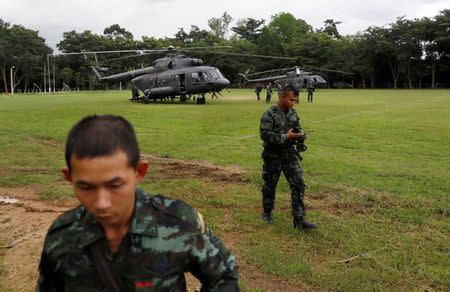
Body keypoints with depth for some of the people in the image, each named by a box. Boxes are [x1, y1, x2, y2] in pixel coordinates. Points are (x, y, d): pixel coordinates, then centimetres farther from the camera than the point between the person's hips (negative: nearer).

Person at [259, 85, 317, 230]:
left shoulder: (293, 113, 4)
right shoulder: (269, 115, -16)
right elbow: (265, 135, -22)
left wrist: (301, 134, -8)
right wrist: (285, 137, -25)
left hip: (290, 154, 5)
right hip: (273, 156, -5)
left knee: (299, 184, -2)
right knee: (270, 185, 11)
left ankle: (299, 219, 4)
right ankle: (267, 212, 34)